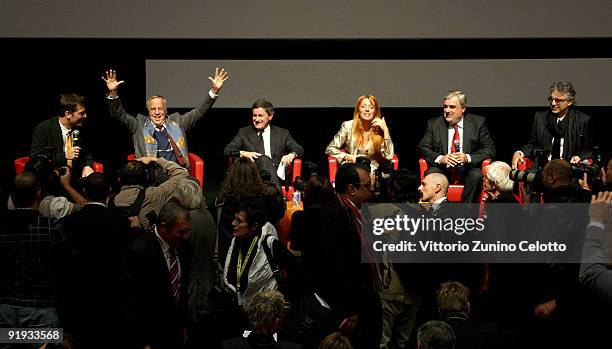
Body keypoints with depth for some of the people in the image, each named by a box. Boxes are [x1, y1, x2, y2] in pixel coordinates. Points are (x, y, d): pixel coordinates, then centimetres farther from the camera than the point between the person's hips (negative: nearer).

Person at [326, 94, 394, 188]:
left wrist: (385, 130, -10)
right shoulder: (348, 126, 2)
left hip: (372, 172, 1)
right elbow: (330, 149, 6)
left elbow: (388, 156, -7)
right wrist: (349, 157, -8)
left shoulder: (378, 130, 4)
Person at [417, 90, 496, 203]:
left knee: (476, 175, -33)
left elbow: (490, 149, 0)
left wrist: (468, 158, -18)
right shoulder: (434, 124, 8)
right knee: (430, 174, -30)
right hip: (443, 169, 1)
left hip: (467, 169, -1)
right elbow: (422, 147, 4)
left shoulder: (478, 122, 4)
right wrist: (439, 158, -17)